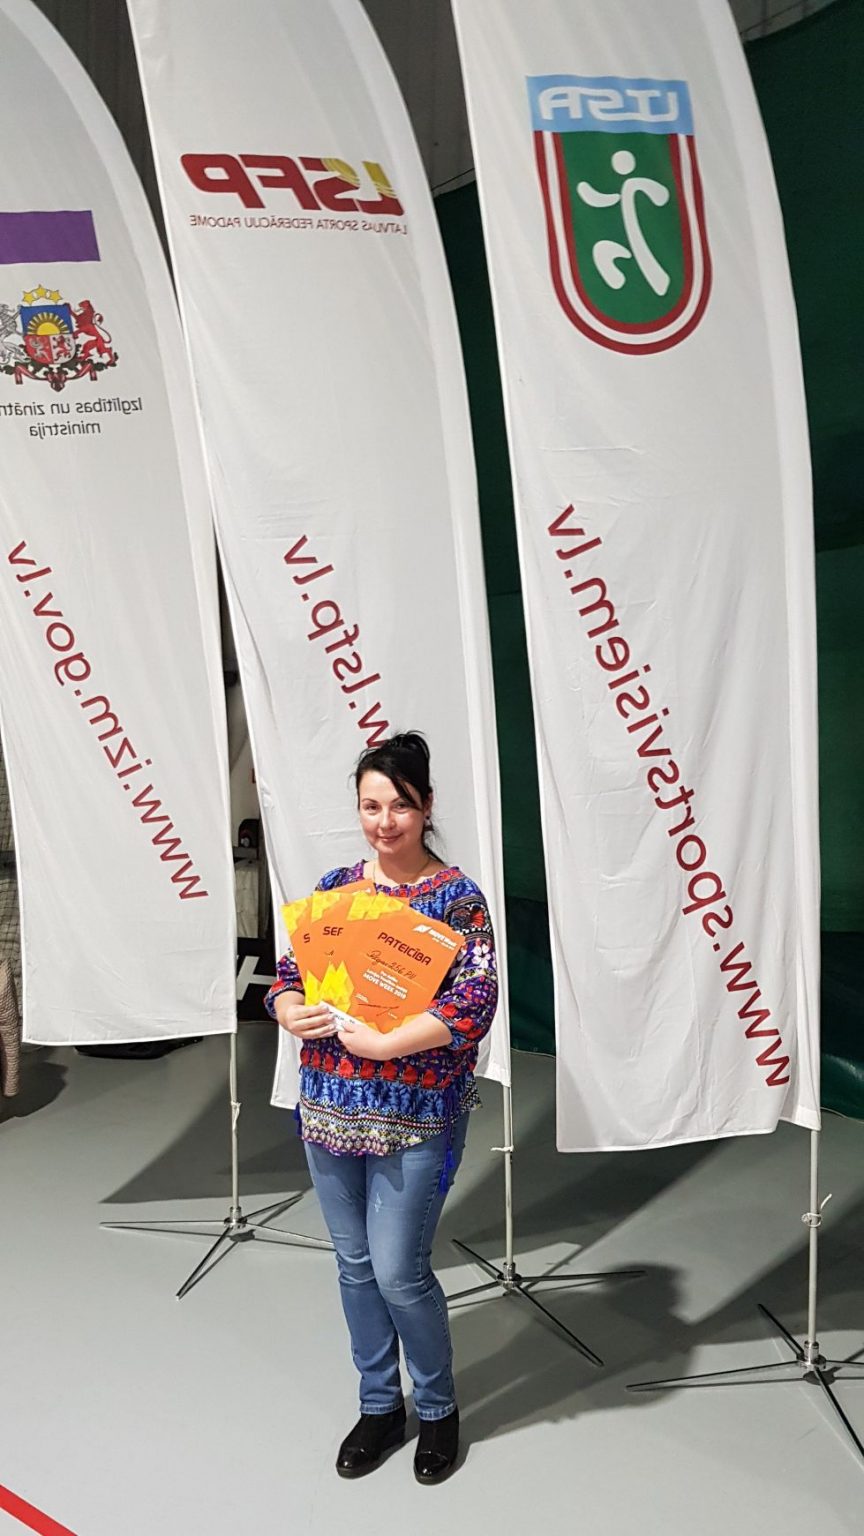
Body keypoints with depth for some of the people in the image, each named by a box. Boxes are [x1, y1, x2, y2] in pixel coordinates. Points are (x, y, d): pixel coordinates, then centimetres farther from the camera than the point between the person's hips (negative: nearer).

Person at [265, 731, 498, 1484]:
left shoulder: (457, 897, -10)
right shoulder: (335, 886, 5)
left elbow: (475, 1006, -18)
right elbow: (287, 974, 6)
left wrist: (383, 1044, -25)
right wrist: (293, 1014, -16)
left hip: (416, 1115, -5)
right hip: (329, 1109, 5)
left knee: (399, 1271, 1)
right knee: (354, 1264, 16)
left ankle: (439, 1410, 28)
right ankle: (379, 1406, 37)